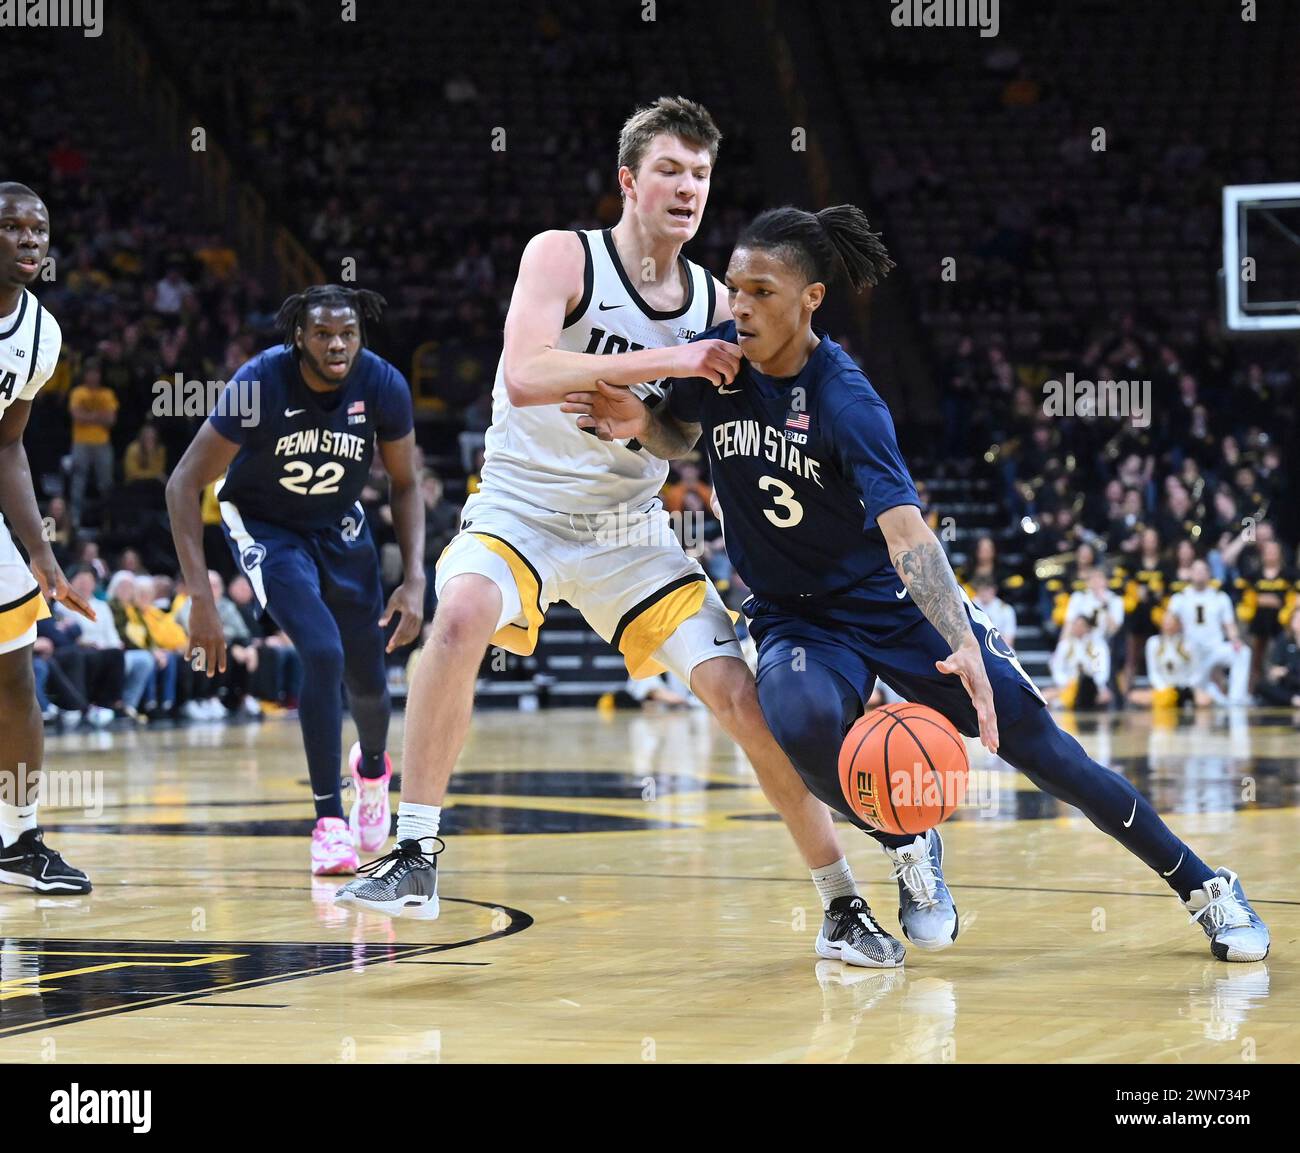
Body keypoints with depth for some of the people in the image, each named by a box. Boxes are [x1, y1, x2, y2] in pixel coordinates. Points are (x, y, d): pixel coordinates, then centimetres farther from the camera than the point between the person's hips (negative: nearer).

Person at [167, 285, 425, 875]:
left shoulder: (383, 385, -21)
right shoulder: (259, 384, -30)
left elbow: (405, 484, -4)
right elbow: (184, 484, -25)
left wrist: (414, 580, -15)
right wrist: (201, 599, -31)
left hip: (340, 526, 4)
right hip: (265, 526, -4)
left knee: (368, 680, 8)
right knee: (323, 654, -24)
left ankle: (372, 765, 45)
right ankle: (329, 821, -12)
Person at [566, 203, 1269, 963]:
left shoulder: (845, 400, -24)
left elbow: (905, 531, -35)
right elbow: (682, 440, 13)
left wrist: (963, 648, -49)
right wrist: (640, 423, -12)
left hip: (897, 605, -3)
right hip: (794, 617, 3)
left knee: (1038, 746, -6)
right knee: (804, 721, -33)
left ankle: (1205, 887, 11)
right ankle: (913, 849, -3)